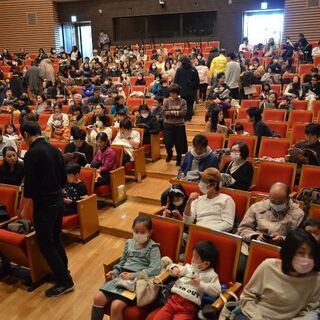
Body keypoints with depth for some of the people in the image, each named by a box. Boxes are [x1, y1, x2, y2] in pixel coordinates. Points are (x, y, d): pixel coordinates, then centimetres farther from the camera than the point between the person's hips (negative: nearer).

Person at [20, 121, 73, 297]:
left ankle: (65, 281, 7)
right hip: (58, 201, 8)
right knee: (56, 238, 22)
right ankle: (63, 271, 34)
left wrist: (25, 209, -7)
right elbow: (64, 178, 11)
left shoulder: (32, 153, -18)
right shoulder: (55, 149, 5)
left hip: (43, 204, -8)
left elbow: (29, 184, -18)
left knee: (45, 244, 3)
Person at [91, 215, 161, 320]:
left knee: (116, 306, -24)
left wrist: (134, 275, -20)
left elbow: (155, 269, -15)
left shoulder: (153, 248, -6)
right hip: (122, 276, 6)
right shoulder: (129, 243, 13)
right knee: (98, 298, -10)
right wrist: (115, 272, 4)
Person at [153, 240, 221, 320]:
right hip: (174, 299, 4)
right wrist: (175, 268, 5)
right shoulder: (189, 267, 17)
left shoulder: (211, 275, 3)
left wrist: (201, 284, -11)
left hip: (189, 306, -4)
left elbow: (217, 291, -6)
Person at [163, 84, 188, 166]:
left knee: (179, 144, 6)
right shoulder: (167, 101, 1)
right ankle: (169, 153, 27)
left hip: (179, 125, 0)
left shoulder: (182, 101, -1)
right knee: (167, 142, -6)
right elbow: (164, 113, -5)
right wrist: (173, 112, -19)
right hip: (169, 125, 0)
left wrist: (173, 112, -20)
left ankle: (179, 159, 26)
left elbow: (184, 113, -11)